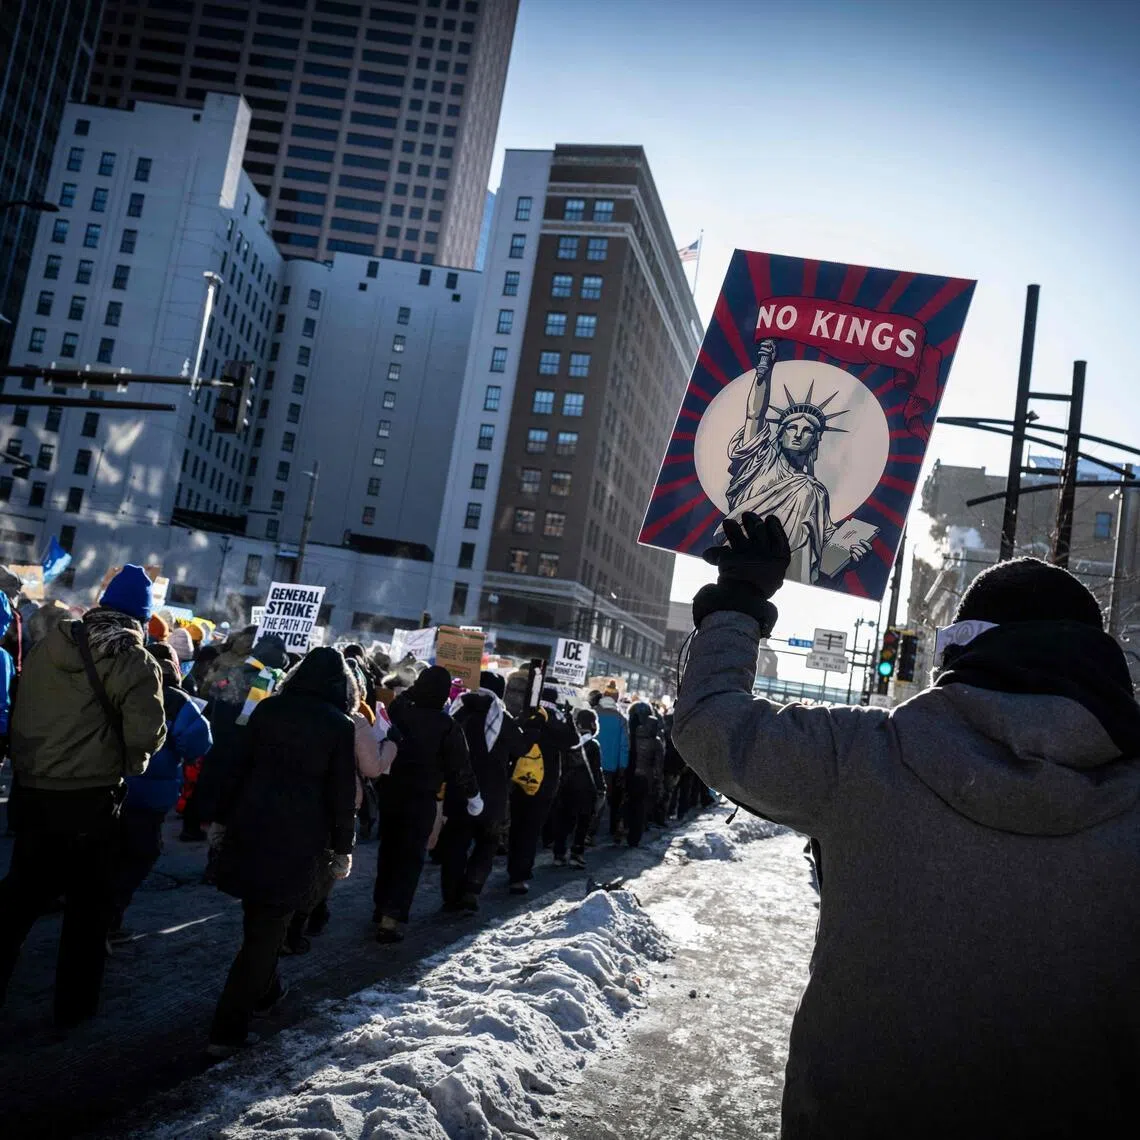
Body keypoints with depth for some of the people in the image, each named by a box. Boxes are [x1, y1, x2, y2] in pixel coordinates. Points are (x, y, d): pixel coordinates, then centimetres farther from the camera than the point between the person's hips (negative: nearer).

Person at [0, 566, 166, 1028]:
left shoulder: (47, 646, 4)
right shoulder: (135, 662, -11)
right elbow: (146, 736, -17)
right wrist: (129, 760, 4)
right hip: (89, 799, -4)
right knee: (88, 903, 11)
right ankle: (74, 1003, 21)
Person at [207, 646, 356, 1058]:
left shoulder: (268, 708, 3)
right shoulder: (340, 725, -6)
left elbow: (238, 767, 6)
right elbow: (342, 793, -5)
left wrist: (222, 818, 15)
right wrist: (343, 848, 3)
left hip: (250, 827, 4)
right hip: (300, 839, -4)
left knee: (260, 918, 22)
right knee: (267, 928, 2)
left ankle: (264, 991, 38)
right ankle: (227, 1031, 2)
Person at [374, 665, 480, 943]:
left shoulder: (399, 710, -6)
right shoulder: (448, 727, -14)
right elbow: (460, 767, -8)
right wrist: (473, 796, 5)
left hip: (390, 792, 4)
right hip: (421, 798, -4)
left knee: (389, 849, 20)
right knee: (410, 857, 1)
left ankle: (382, 905, 32)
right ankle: (390, 919, -7)